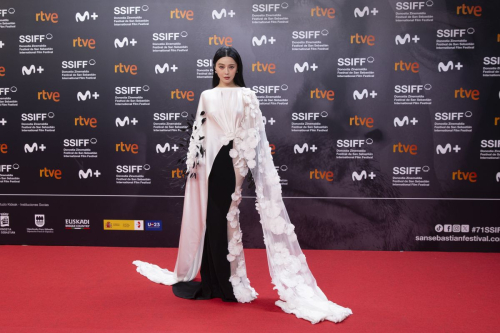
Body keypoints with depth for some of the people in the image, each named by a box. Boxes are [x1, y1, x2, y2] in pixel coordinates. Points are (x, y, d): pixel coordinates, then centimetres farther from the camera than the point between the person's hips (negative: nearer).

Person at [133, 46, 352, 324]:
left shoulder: (247, 95, 3)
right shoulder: (206, 96, 12)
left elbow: (253, 134, -2)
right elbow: (198, 132, 12)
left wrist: (243, 165, -11)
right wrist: (193, 162, 6)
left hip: (237, 162, -3)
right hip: (212, 163, 3)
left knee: (229, 219, -1)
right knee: (213, 219, 5)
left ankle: (229, 282, 12)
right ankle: (215, 281, 18)